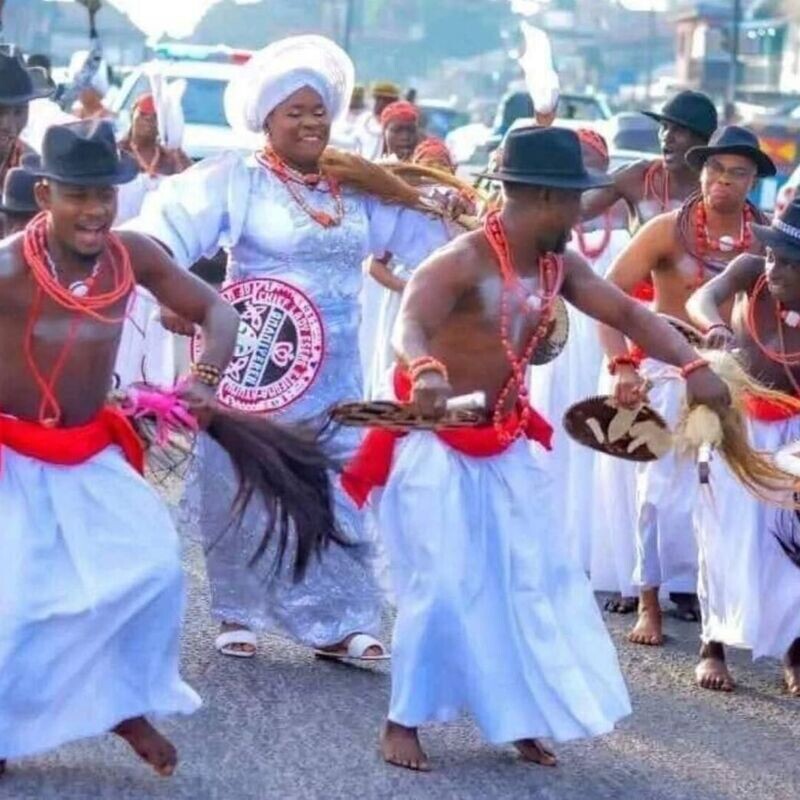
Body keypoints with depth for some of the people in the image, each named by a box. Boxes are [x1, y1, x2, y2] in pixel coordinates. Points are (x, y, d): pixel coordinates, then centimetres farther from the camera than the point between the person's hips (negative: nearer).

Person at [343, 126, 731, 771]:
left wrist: (692, 367, -14)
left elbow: (626, 313, 0)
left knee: (530, 579, 10)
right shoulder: (464, 261, -25)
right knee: (443, 585, -8)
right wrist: (425, 372, -63)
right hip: (437, 440, -8)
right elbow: (411, 323, -40)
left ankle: (523, 716, 21)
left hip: (505, 442, 8)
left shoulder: (558, 266, -1)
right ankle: (404, 721, 6)